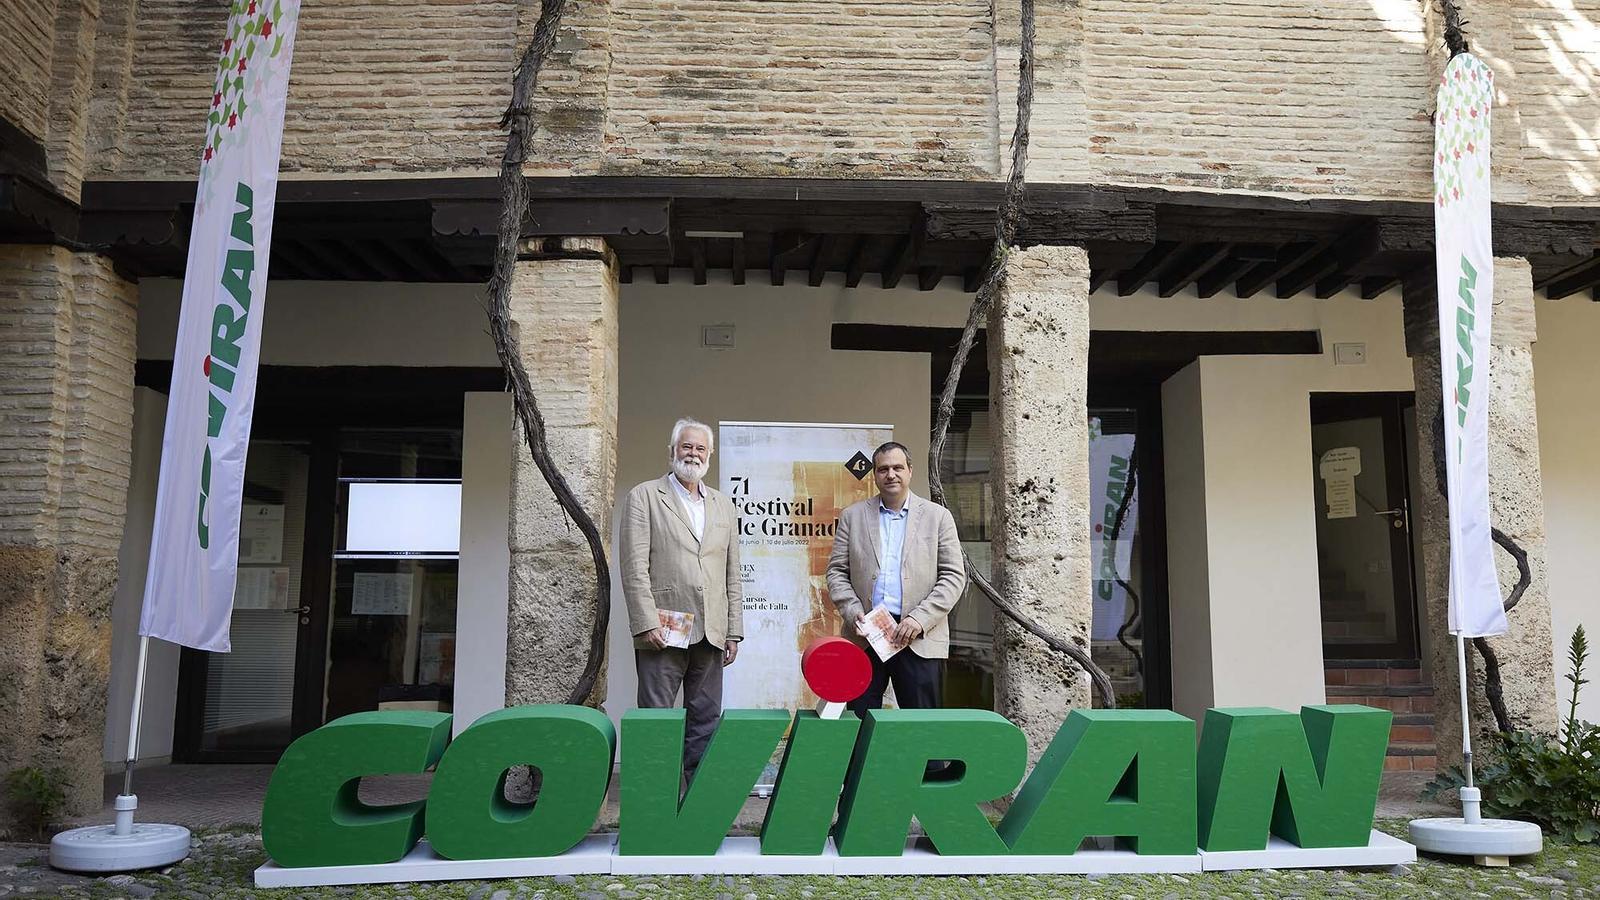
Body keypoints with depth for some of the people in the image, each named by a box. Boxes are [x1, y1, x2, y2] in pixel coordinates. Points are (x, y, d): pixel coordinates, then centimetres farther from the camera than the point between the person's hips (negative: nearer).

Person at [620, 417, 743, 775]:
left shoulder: (724, 505, 17)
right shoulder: (643, 497, 2)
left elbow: (732, 574, 16)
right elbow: (634, 567, -6)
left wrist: (733, 631, 10)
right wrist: (647, 622, -14)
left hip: (710, 634, 5)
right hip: (663, 632, -4)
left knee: (705, 721, 8)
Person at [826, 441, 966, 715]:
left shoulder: (938, 516, 6)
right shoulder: (852, 516, 11)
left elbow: (954, 576, 1)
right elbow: (836, 571, 9)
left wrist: (919, 619, -10)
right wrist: (853, 612, -8)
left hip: (921, 639, -1)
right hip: (864, 634, 1)